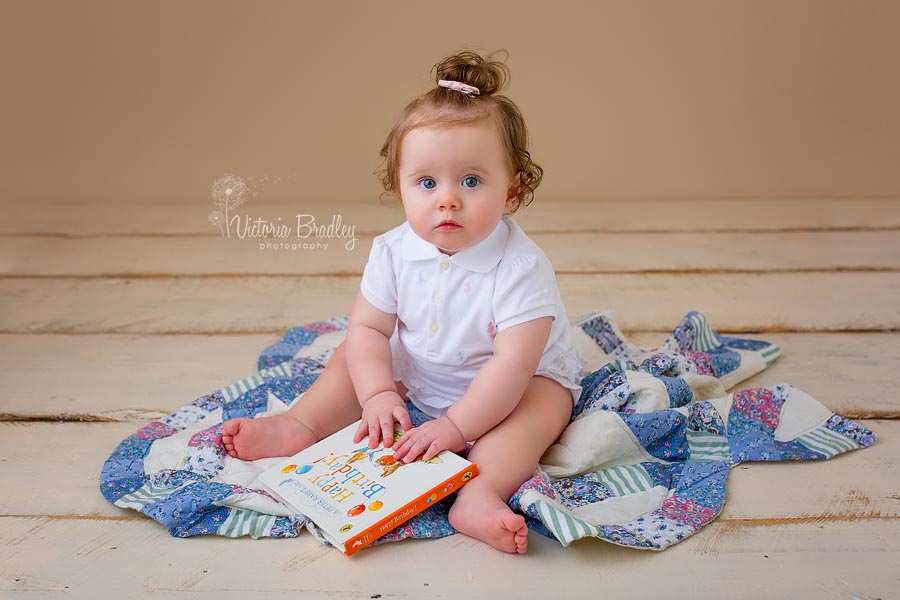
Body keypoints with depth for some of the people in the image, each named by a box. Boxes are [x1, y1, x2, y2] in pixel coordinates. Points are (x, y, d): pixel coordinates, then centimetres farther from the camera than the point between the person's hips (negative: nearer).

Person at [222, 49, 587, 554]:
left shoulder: (521, 267, -30)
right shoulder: (394, 252, -15)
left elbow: (514, 364, -34)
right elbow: (368, 328, -9)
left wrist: (455, 426, -35)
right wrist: (378, 394, -23)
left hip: (521, 381, -4)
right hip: (417, 378, 5)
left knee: (543, 403, -32)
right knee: (355, 356, -2)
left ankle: (481, 493, -48)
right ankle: (299, 425, -6)